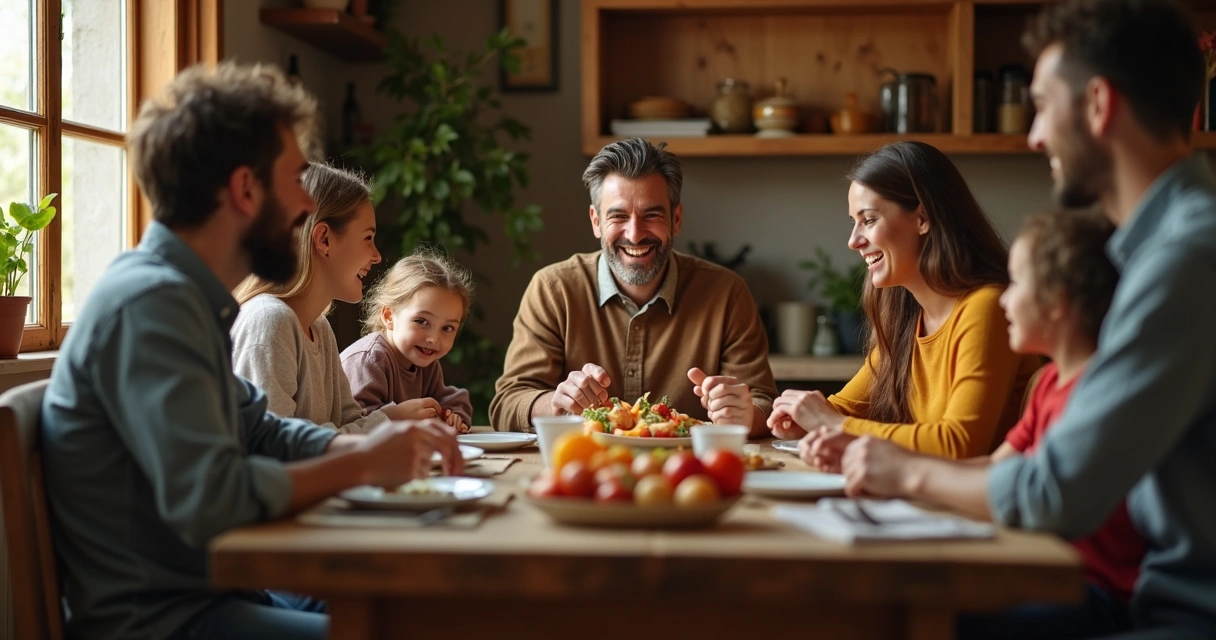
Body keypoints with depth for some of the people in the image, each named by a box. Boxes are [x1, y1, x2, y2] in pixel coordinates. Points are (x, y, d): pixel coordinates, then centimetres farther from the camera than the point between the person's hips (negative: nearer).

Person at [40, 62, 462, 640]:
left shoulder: (184, 294, 10)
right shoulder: (149, 304, -20)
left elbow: (258, 431, 16)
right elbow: (210, 500, -28)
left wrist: (381, 444, 0)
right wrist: (362, 464, -15)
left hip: (210, 590, 10)